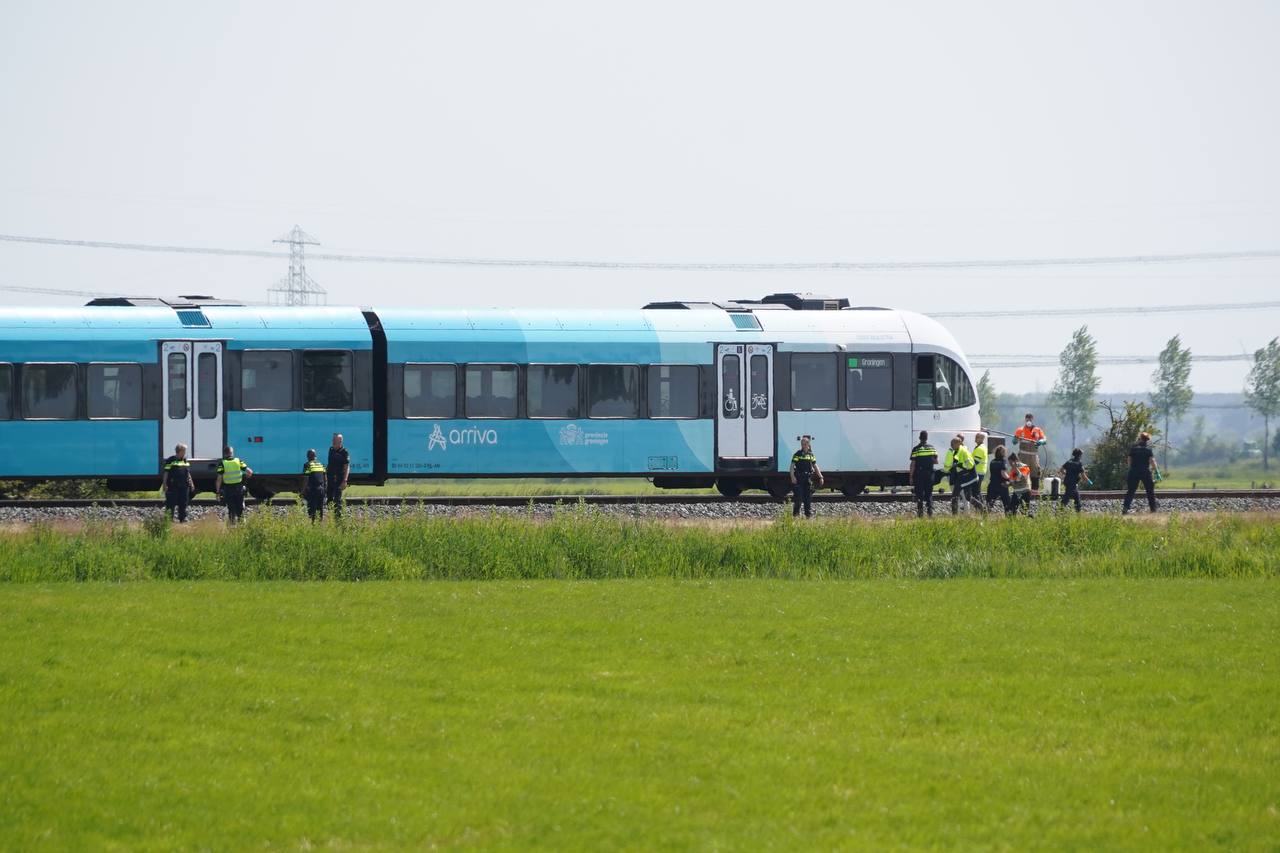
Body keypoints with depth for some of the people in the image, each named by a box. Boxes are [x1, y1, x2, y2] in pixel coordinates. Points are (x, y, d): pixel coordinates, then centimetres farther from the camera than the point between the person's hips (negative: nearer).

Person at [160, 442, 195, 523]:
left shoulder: (185, 461, 15)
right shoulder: (171, 460, -4)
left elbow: (188, 473, 22)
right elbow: (166, 473, -5)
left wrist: (191, 483, 18)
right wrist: (164, 484, -10)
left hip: (184, 486, 6)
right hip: (173, 486, -6)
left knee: (183, 504, 5)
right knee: (171, 503, -4)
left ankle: (182, 518, 11)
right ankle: (169, 519, 0)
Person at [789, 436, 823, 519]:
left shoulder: (811, 455, 12)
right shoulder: (797, 454, -3)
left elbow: (815, 466, 17)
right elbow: (792, 466, -8)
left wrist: (820, 477, 11)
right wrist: (792, 477, -20)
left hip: (808, 479, 5)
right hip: (798, 479, -5)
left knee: (808, 498, 7)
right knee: (798, 498, -7)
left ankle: (809, 515, 12)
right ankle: (795, 515, -2)